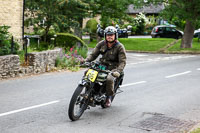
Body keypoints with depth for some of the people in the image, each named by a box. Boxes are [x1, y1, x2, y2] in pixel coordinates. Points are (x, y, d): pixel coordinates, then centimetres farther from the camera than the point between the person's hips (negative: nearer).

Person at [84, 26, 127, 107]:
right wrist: (86, 61, -16)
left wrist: (118, 71, -32)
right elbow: (93, 54, 4)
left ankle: (109, 97, -6)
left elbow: (122, 61, -14)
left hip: (113, 68, -4)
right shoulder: (101, 44, 5)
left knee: (109, 79, -34)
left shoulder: (120, 47, -8)